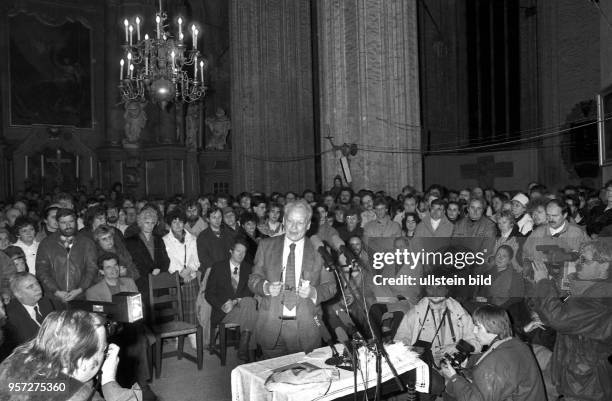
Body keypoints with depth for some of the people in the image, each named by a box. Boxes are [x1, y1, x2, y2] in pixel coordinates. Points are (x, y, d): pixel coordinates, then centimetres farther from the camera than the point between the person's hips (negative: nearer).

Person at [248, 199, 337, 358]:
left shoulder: (319, 250, 1)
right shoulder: (266, 245, 5)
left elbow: (330, 286, 3)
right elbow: (253, 279, 6)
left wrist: (314, 292, -16)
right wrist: (266, 287, -14)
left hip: (305, 328, -1)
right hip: (271, 326, 1)